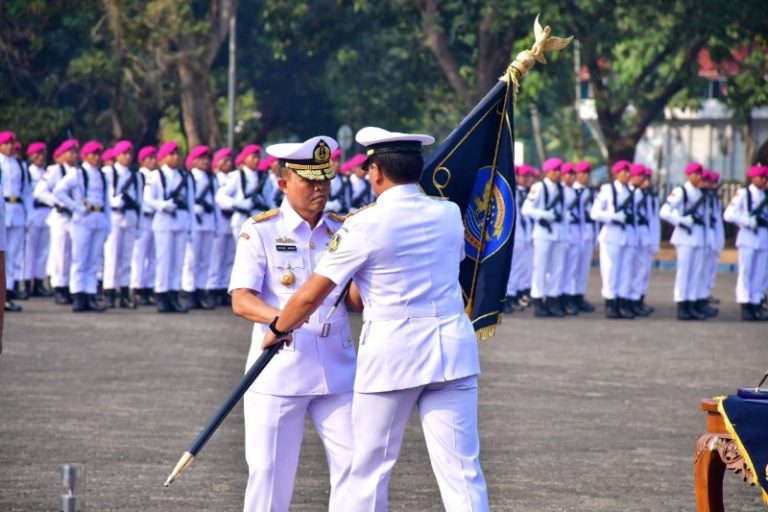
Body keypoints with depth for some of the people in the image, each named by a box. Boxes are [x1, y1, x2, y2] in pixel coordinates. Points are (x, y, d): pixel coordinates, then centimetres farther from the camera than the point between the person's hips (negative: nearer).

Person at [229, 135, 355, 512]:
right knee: (270, 470, 0)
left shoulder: (343, 231, 9)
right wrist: (278, 317, -33)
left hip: (337, 368, 3)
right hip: (279, 371, -3)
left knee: (355, 462, -1)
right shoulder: (260, 232, -3)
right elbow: (241, 299, -12)